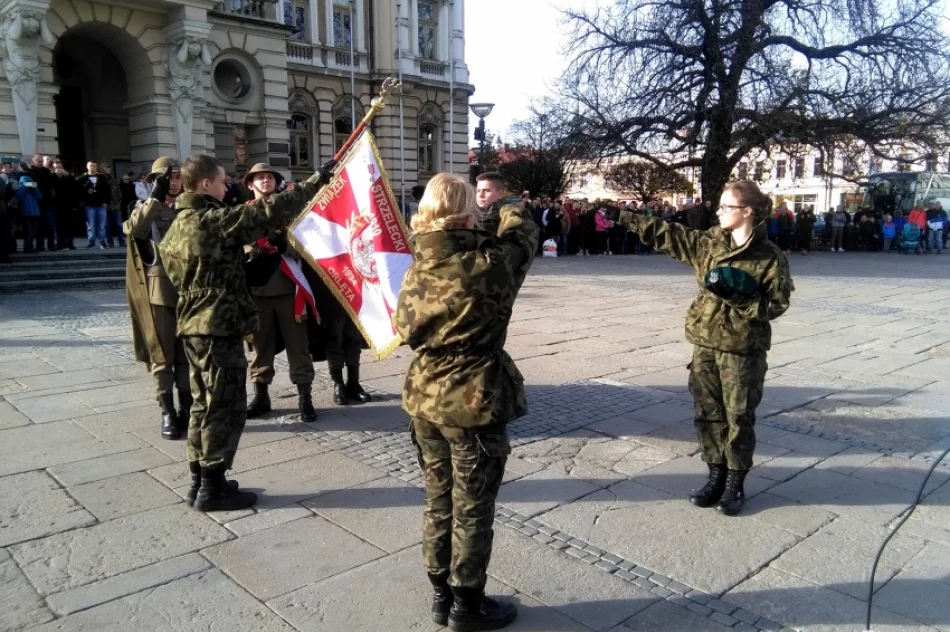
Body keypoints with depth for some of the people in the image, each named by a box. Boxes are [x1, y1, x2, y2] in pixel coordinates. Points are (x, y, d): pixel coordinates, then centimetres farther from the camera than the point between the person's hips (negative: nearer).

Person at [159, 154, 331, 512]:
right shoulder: (215, 220, -16)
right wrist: (315, 183, -11)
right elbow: (270, 213, -18)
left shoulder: (178, 225, 13)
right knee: (226, 408, -2)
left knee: (205, 404, 16)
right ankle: (212, 490, 5)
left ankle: (200, 480, 24)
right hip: (220, 327, -10)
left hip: (193, 325, 10)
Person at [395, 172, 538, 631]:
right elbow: (523, 238, 4)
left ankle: (441, 595, 34)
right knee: (472, 509, 10)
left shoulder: (417, 269, -2)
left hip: (425, 400, 6)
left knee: (439, 502, 19)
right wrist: (512, 212, 24)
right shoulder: (489, 265, -18)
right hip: (475, 403, -6)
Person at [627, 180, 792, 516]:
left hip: (742, 348, -5)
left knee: (739, 417, 5)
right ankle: (716, 475, 26)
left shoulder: (770, 257, -9)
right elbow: (670, 235, 7)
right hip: (705, 342, 5)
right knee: (707, 412, 11)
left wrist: (739, 295, -22)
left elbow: (777, 305, -9)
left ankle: (735, 483, 20)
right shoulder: (709, 242, 5)